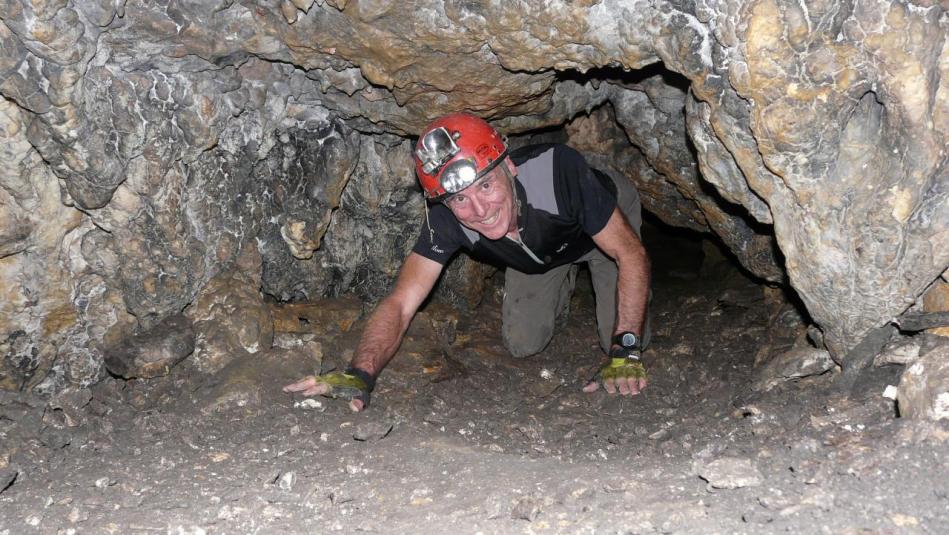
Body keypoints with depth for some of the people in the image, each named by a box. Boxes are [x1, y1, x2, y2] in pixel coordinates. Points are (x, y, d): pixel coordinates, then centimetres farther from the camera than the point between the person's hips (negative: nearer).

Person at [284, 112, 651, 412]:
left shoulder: (558, 170, -45)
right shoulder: (445, 218, -37)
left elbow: (631, 254, -36)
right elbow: (400, 304, -39)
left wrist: (626, 352, -43)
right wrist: (360, 374, -58)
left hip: (604, 222, -3)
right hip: (535, 259, 3)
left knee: (618, 340, -13)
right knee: (523, 346, 0)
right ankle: (562, 284, 31)